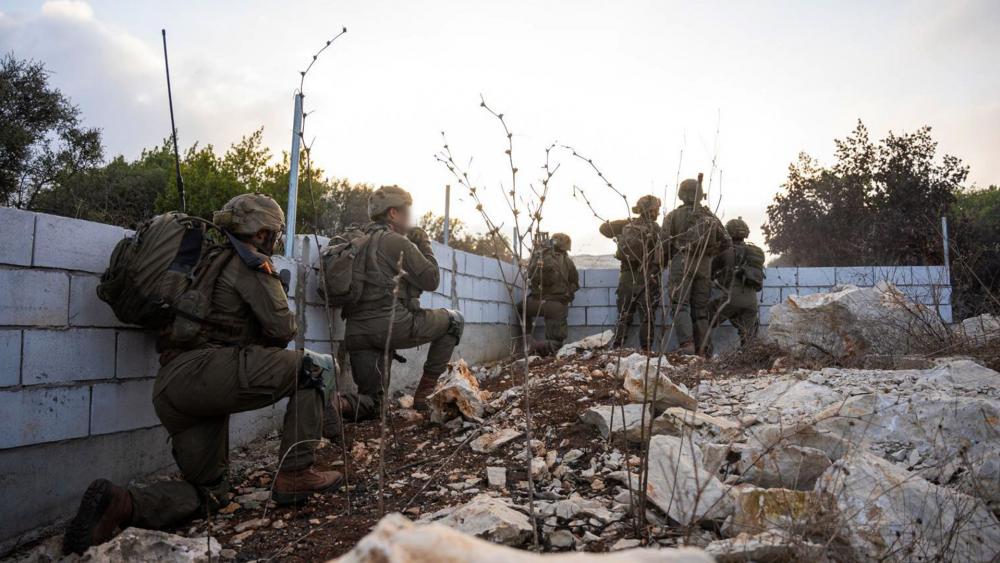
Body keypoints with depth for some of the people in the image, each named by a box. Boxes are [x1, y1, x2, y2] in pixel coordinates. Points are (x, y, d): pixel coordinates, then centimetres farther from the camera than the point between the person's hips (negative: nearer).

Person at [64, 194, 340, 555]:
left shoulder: (210, 259, 26)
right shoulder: (250, 262, 0)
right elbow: (282, 329, -5)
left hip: (168, 389, 9)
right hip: (205, 373, -9)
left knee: (208, 490, 18)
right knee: (314, 368, 0)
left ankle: (120, 504, -6)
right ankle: (295, 474, -5)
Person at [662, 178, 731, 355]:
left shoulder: (673, 216, 2)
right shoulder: (710, 216, 13)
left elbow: (665, 243, -3)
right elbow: (726, 242, 11)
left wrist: (669, 257, 15)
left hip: (682, 263, -4)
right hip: (705, 266, 4)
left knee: (680, 305, -7)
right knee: (701, 309, 8)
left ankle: (687, 344, -26)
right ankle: (702, 350, 6)